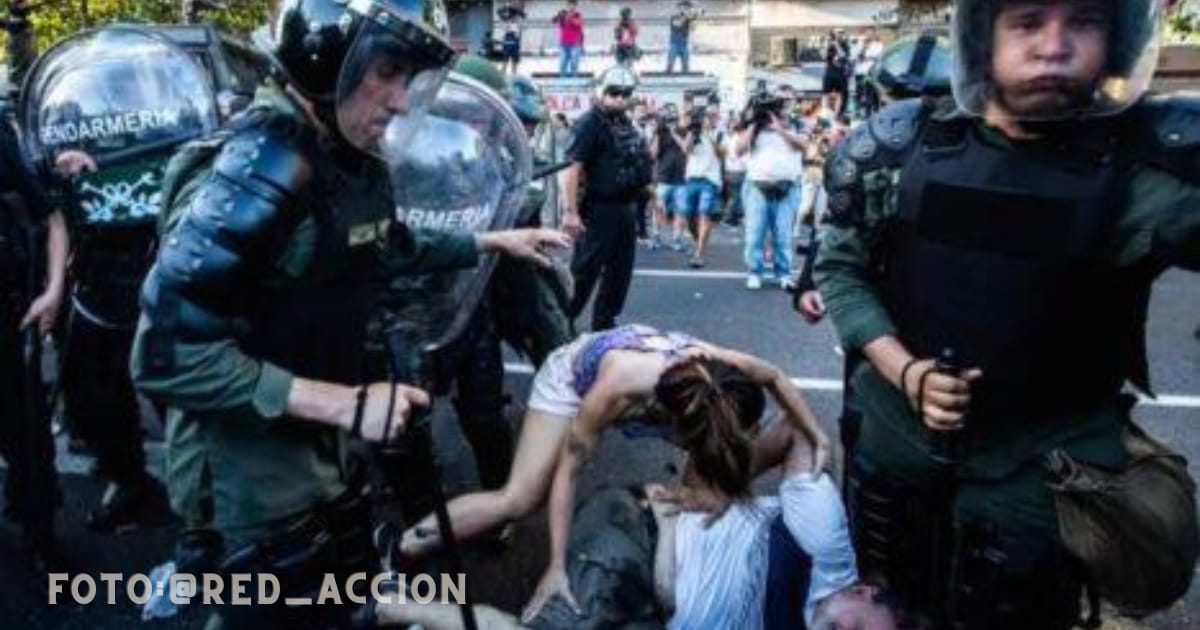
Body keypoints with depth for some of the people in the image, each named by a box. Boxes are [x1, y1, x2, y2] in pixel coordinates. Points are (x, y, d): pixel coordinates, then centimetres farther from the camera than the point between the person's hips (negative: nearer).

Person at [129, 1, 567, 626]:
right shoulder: (260, 167, -27)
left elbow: (390, 248, 22)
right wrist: (345, 404, -29)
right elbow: (168, 354, -29)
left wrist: (495, 241, 18)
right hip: (250, 469, -9)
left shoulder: (355, 161, 0)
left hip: (322, 450, 9)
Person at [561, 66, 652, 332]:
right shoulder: (590, 123, -12)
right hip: (600, 209, -8)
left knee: (620, 270, 13)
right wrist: (570, 211, -27)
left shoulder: (627, 124, 14)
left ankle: (604, 322, 24)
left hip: (627, 207, 9)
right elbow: (572, 167, -21)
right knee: (584, 270, -5)